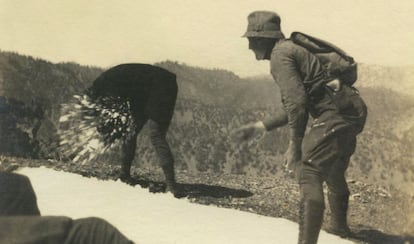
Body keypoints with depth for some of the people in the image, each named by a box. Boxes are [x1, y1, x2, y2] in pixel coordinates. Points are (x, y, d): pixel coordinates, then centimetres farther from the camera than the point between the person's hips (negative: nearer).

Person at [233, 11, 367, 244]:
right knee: (334, 170, 28)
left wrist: (295, 145, -14)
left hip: (335, 113, -10)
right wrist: (258, 127, 23)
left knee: (309, 173, -12)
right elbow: (292, 108, 26)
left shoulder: (280, 55, -8)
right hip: (352, 109, 10)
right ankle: (340, 224, 47)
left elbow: (296, 102, -20)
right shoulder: (294, 51, 23)